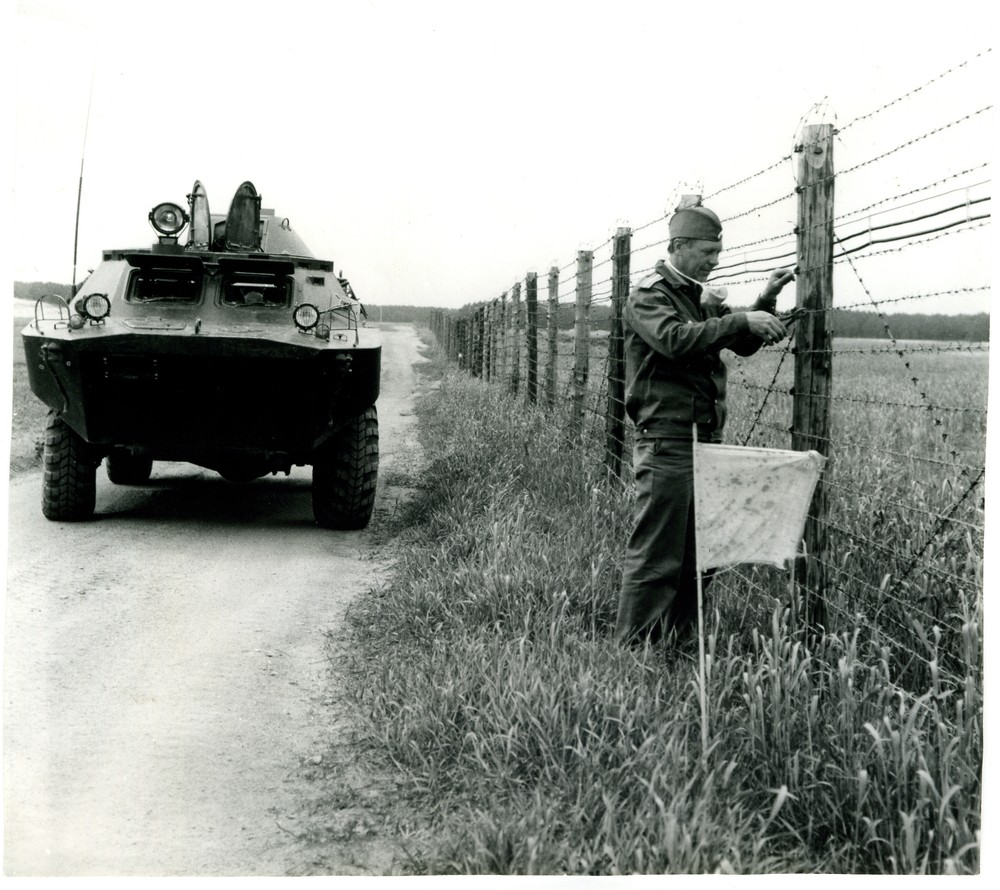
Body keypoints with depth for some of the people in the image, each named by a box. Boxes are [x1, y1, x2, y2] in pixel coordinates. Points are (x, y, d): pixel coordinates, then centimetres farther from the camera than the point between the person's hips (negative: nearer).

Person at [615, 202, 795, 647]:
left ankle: (679, 639, 20)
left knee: (699, 553, 11)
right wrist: (741, 319, -24)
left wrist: (765, 302, 4)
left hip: (707, 439, 9)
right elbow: (675, 339, -25)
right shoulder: (649, 295, -6)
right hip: (667, 440, -8)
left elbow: (744, 345, 19)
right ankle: (633, 647, -1)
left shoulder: (704, 297, 19)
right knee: (656, 556, -7)